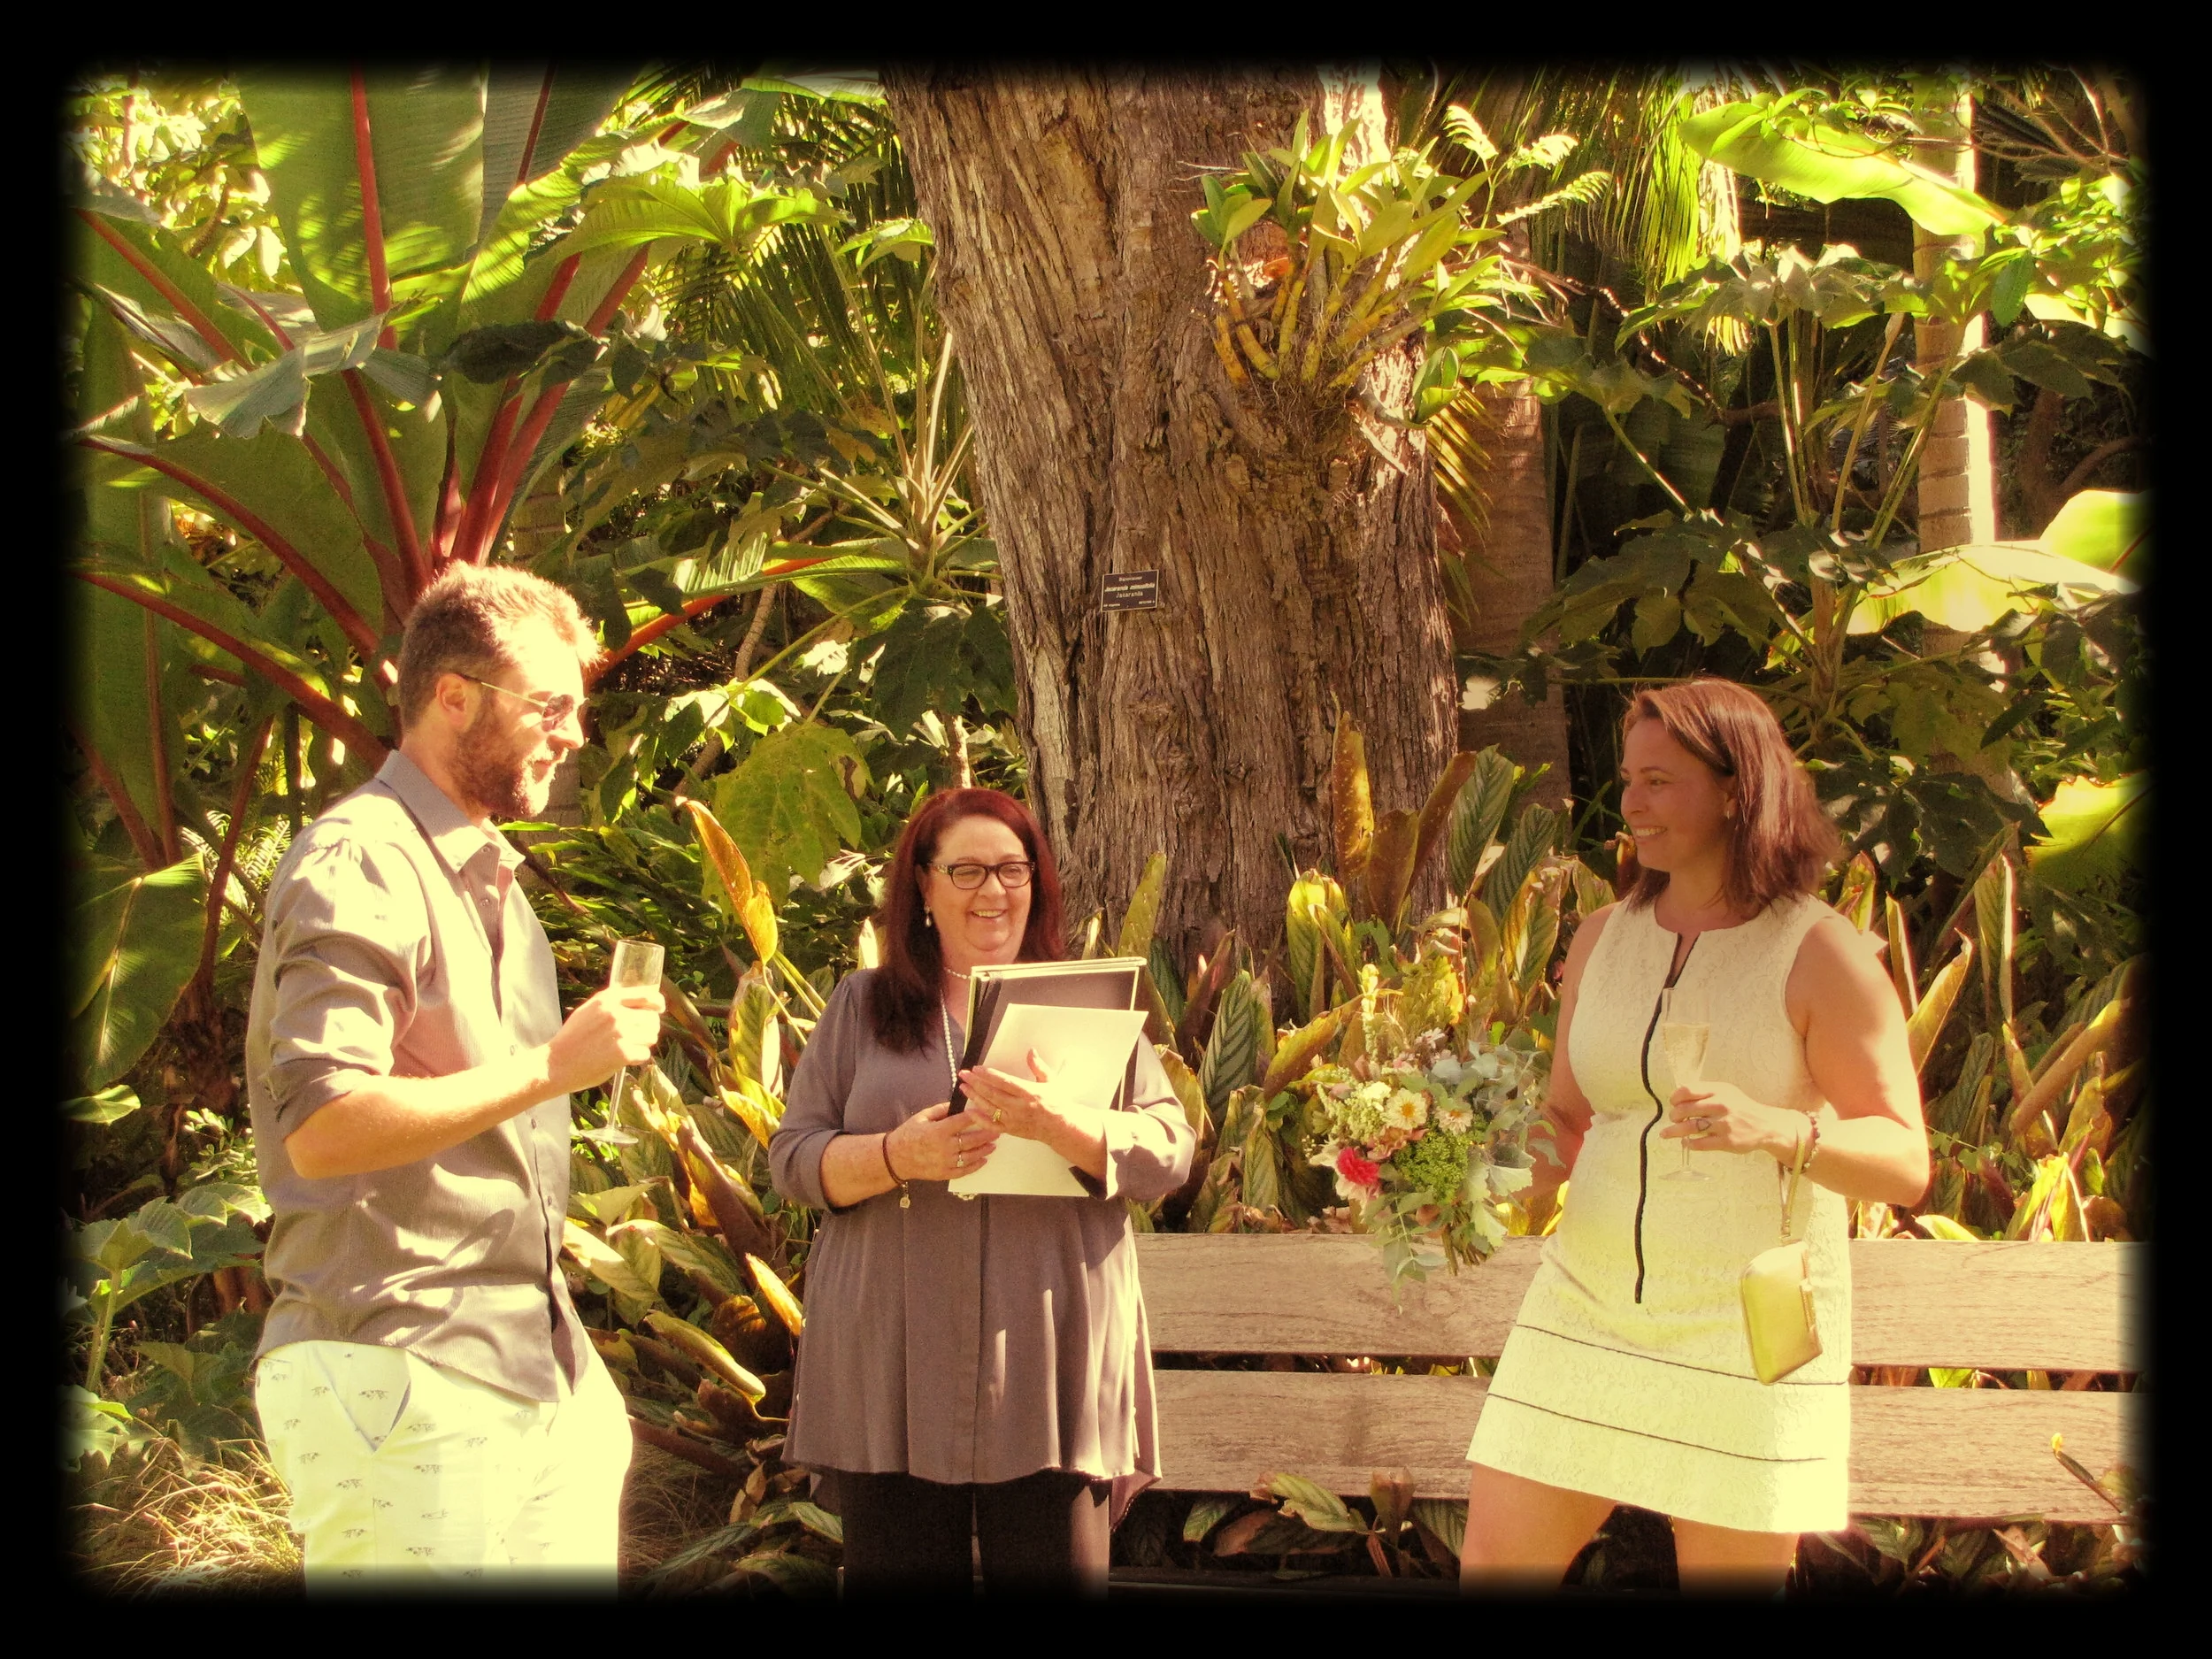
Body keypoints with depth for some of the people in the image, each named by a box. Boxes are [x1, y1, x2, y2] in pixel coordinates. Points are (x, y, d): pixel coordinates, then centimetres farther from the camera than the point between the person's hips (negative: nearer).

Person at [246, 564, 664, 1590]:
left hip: (532, 1376, 9)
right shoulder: (356, 865, -11)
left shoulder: (487, 879, 20)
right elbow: (323, 1128, -22)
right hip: (400, 1380, -9)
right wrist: (554, 1066, -19)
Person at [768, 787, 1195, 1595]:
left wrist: (1054, 1123, -18)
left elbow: (1169, 1154, 1)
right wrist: (896, 1156, -12)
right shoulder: (862, 1007, 14)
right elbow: (792, 1159, 8)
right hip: (895, 1368, 1)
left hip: (1048, 1368, 0)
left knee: (1057, 1575, -2)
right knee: (900, 1582, 1)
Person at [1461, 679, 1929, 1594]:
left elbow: (1904, 1164, -12)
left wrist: (1778, 1126, -30)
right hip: (1589, 1309, 5)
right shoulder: (1603, 941, 6)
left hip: (1748, 1334, -5)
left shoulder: (1821, 954, -10)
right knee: (1490, 1567, 2)